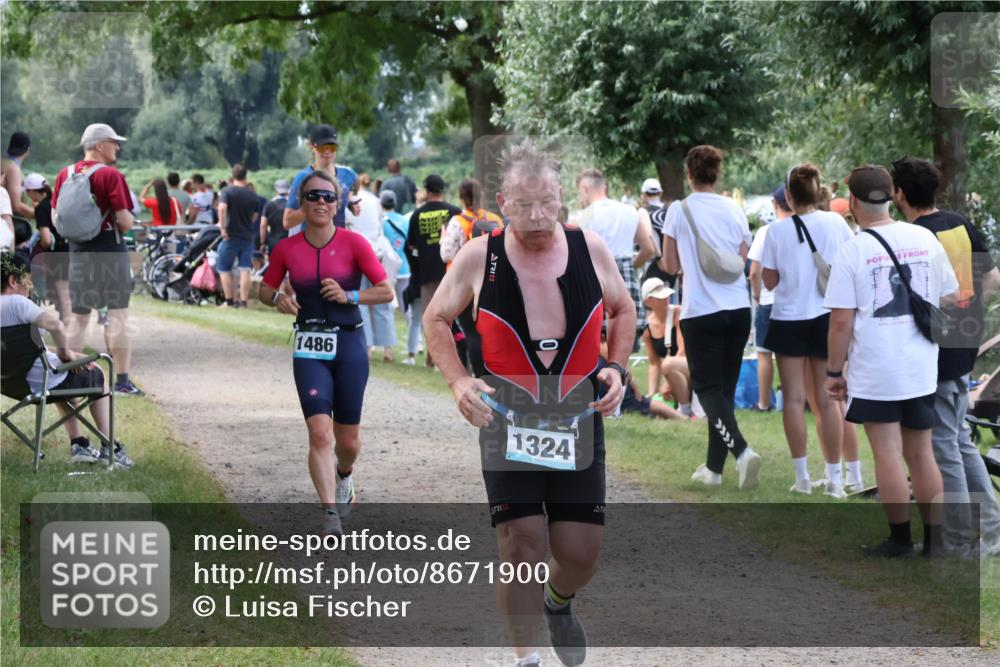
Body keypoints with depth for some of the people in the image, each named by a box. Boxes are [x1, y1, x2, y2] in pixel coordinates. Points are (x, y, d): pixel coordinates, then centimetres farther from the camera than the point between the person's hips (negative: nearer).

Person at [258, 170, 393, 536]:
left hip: (349, 345, 0)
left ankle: (344, 476, 44)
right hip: (310, 349, 0)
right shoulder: (287, 249, 1)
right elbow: (265, 289, 15)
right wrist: (278, 299, -7)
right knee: (319, 433, -16)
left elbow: (386, 292, -3)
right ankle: (331, 514, -17)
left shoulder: (354, 243, -5)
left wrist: (349, 296, -16)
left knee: (348, 441, 9)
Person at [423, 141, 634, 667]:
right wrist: (458, 381, -8)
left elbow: (622, 309, 16)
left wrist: (617, 369, 0)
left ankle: (558, 602, 39)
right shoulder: (478, 258, -8)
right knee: (521, 545, -11)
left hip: (579, 418, 2)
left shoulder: (591, 249, -2)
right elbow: (436, 319, 6)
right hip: (506, 419, -2)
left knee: (581, 554, 3)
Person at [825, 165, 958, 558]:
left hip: (874, 373, -4)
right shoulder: (924, 239, 1)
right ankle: (933, 538, 17)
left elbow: (841, 321, -12)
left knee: (888, 455, 3)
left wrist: (834, 371, -2)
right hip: (921, 370, 4)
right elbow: (950, 299, 9)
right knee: (922, 454, 13)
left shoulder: (852, 251, -11)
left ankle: (900, 541, 8)